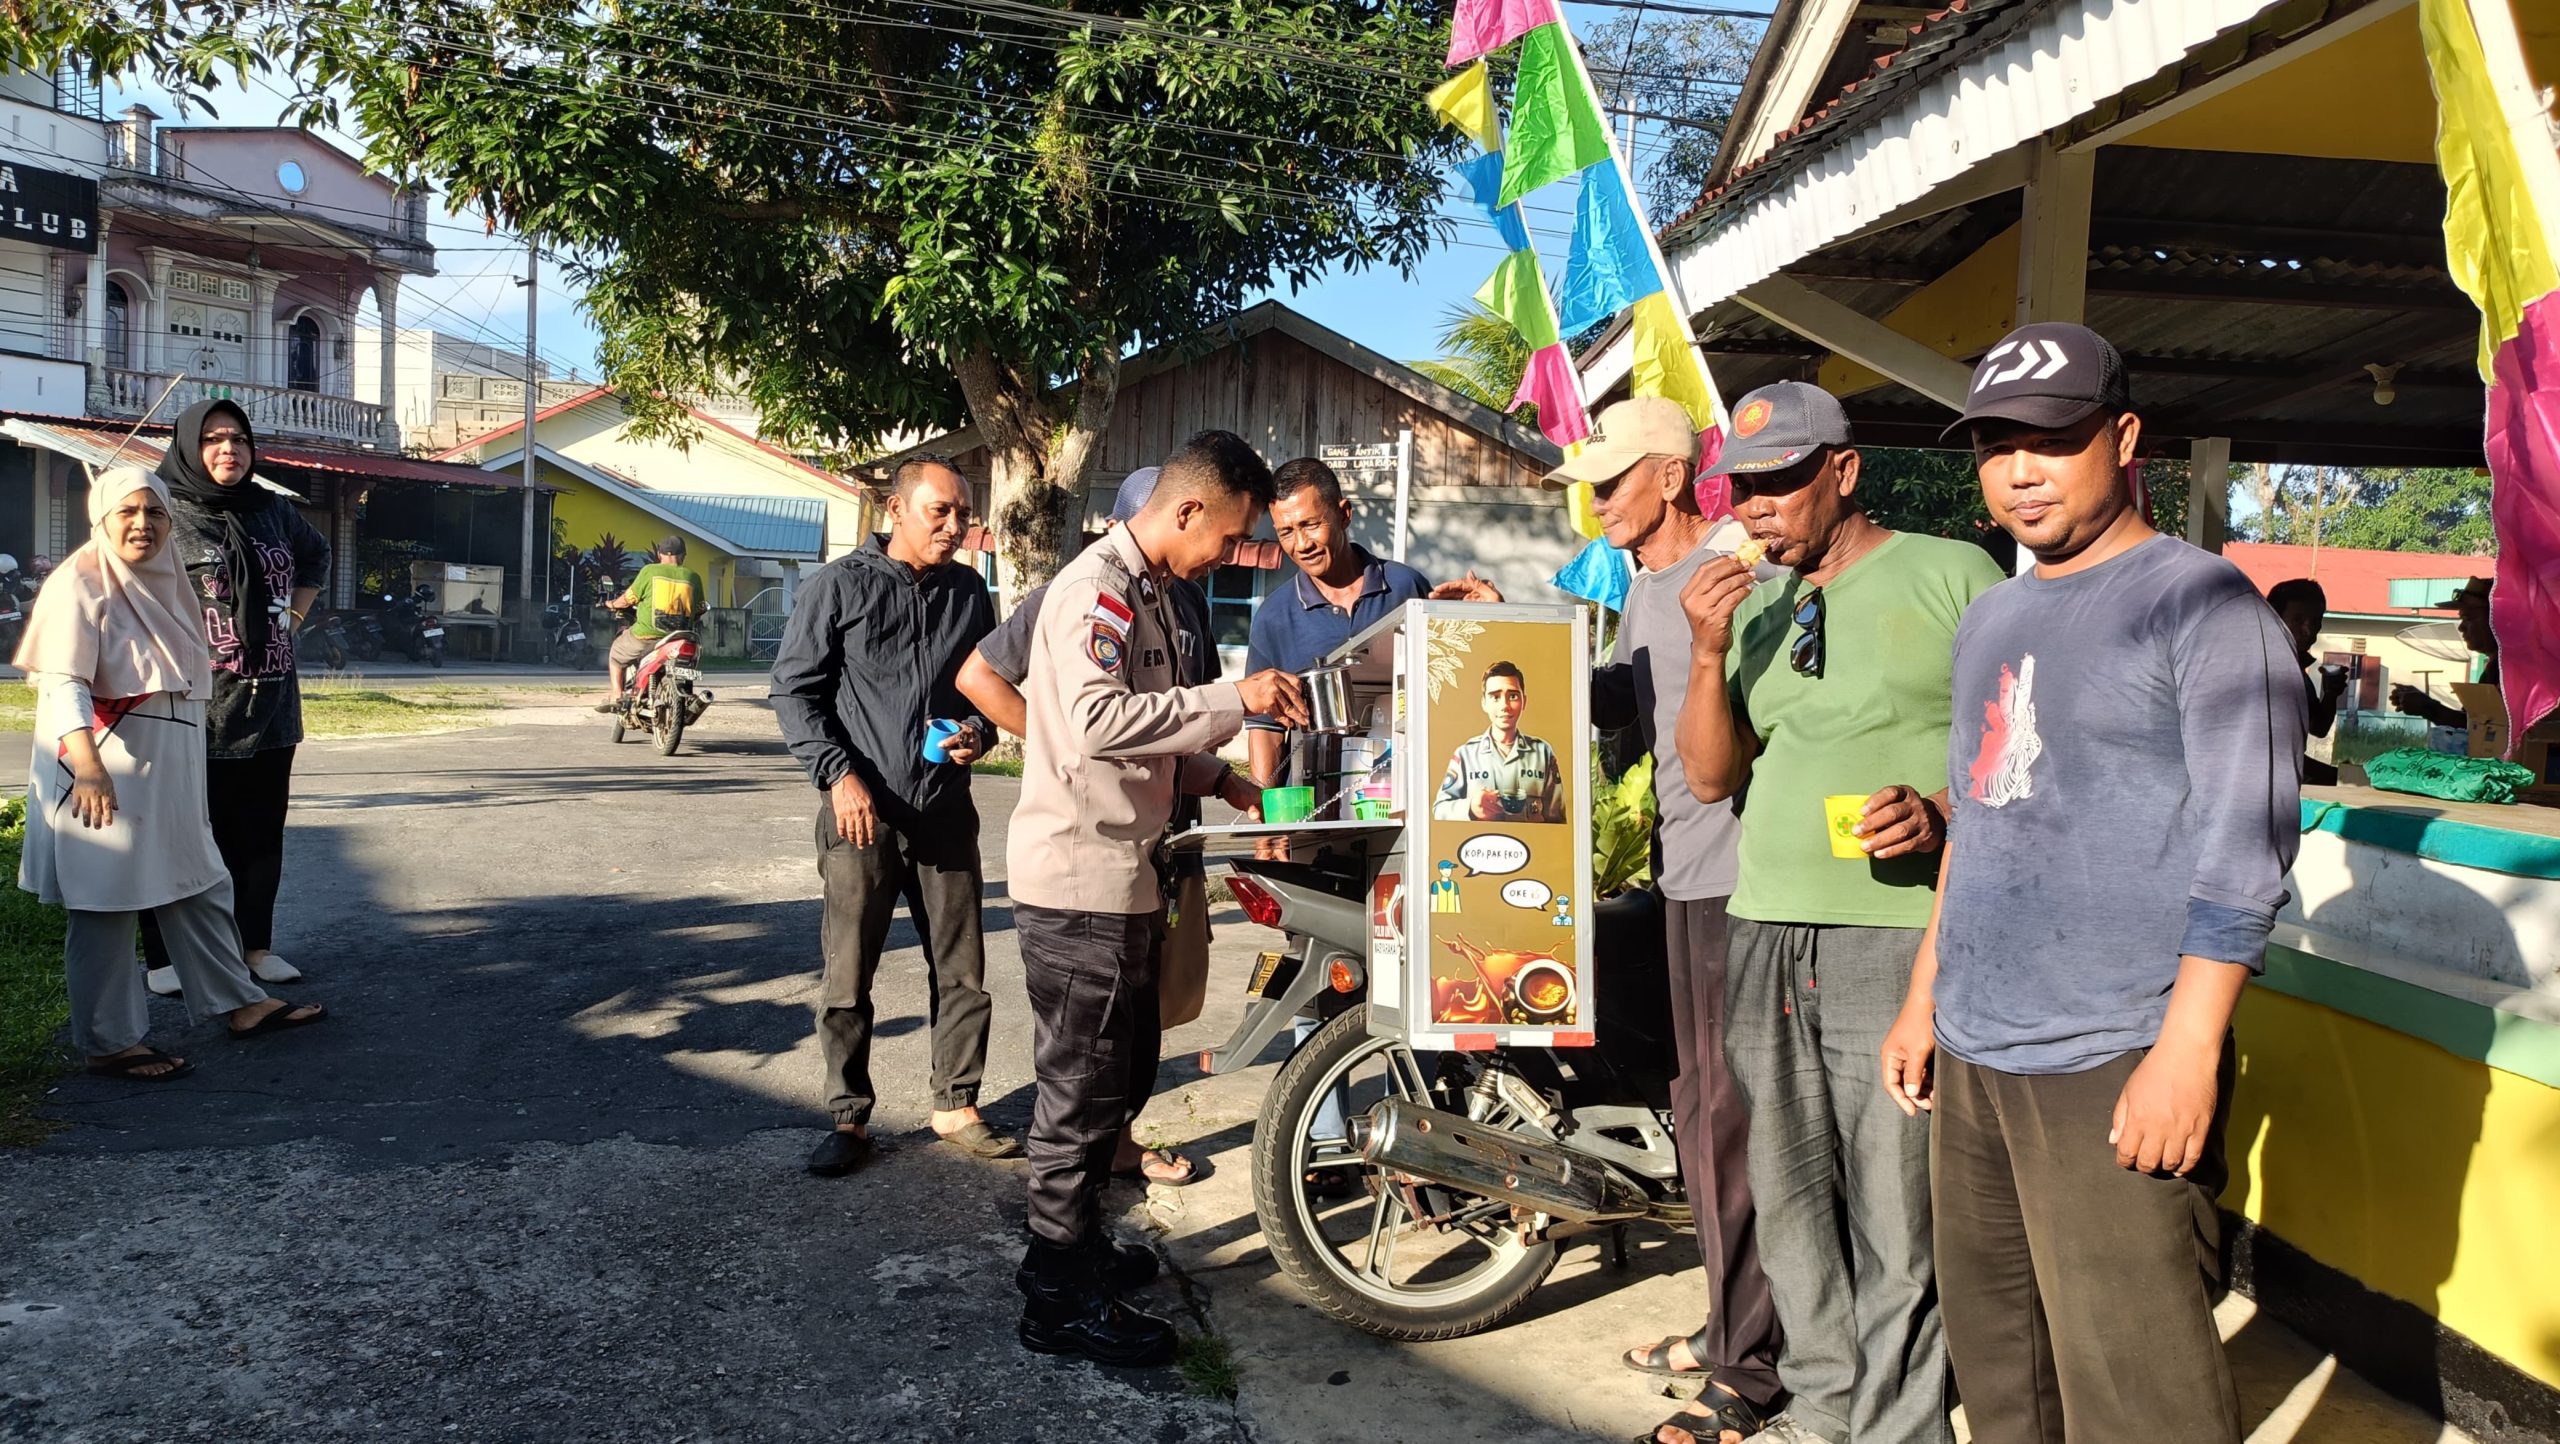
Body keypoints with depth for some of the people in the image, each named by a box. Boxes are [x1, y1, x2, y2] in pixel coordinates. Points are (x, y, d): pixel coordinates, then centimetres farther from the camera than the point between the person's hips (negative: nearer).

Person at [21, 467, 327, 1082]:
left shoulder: (165, 581, 13)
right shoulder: (80, 586, -12)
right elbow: (62, 685, -22)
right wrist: (88, 765, -36)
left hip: (169, 774, 9)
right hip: (104, 780, -8)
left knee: (199, 886, 15)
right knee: (106, 906, 0)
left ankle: (240, 1003, 25)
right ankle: (108, 1043, 9)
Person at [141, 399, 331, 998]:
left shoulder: (273, 509, 9)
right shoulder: (166, 515, -7)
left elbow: (316, 555, 27)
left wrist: (293, 616, 17)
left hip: (271, 704, 5)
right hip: (192, 706, -5)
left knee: (260, 832, 10)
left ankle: (255, 945, 21)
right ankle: (165, 957, 13)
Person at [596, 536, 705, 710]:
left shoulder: (650, 571, -2)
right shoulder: (693, 577, 5)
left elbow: (628, 599, 5)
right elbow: (699, 609, 12)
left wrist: (612, 604, 26)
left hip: (647, 635, -2)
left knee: (616, 653, 24)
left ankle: (616, 694, 12)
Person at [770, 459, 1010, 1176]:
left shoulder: (969, 592, 9)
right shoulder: (841, 584, -3)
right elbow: (793, 688, -3)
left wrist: (978, 732, -1)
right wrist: (839, 774, -12)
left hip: (946, 812, 4)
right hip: (861, 811, -3)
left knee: (962, 972, 8)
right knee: (848, 978, 2)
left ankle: (956, 1105, 22)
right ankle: (849, 1119, 16)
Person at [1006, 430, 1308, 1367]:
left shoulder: (1146, 591, 16)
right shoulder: (1096, 586, -17)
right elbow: (1098, 720, -31)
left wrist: (1215, 781, 11)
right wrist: (1233, 699, -27)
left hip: (1122, 875, 10)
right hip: (1078, 880, -10)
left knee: (1124, 1070, 20)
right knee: (1084, 1088, -1)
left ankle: (1073, 1244, 35)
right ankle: (1061, 1302, 12)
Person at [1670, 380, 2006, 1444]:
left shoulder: (1950, 575, 0)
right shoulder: (1754, 605, 15)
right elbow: (1709, 776, 11)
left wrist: (1943, 815, -19)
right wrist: (1709, 653, -4)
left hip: (1898, 932, -5)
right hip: (1764, 934, 6)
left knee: (1896, 1227, -3)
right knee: (1790, 1205, 13)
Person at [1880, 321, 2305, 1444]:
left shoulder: (2202, 604, -6)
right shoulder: (1993, 618, 17)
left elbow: (2245, 842, -13)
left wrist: (2188, 1049, -19)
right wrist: (1925, 1000, 20)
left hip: (2114, 1070, -7)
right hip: (1972, 1056, 7)